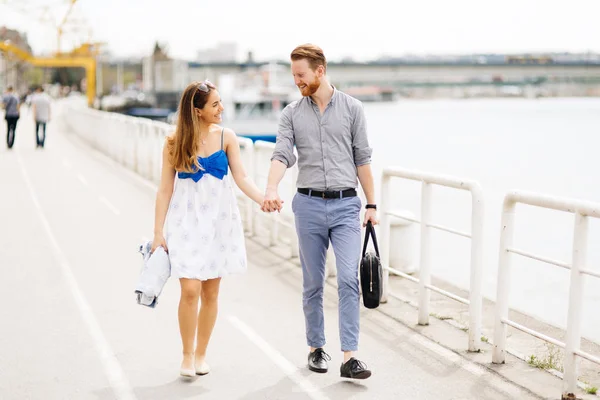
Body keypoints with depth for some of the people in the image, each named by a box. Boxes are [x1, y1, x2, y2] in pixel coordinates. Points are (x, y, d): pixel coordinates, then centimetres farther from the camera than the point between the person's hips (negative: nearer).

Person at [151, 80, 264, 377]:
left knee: (210, 292, 6)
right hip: (187, 221, -2)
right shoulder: (175, 143, -4)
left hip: (218, 219, 2)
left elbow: (242, 178, -3)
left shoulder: (226, 137, 0)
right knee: (190, 290, -11)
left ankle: (201, 354, 22)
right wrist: (158, 232, -3)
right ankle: (187, 355, 8)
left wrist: (264, 199, -21)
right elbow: (165, 189, -1)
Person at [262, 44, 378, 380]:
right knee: (313, 283, 9)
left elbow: (362, 159, 6)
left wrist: (371, 204, 4)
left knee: (349, 278, -11)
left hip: (346, 204, -1)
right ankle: (316, 348, 24)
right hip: (309, 205, 1)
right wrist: (272, 190, -28)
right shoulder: (292, 114, 5)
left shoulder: (352, 108, 3)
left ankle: (350, 357, -10)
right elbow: (282, 155, -9)